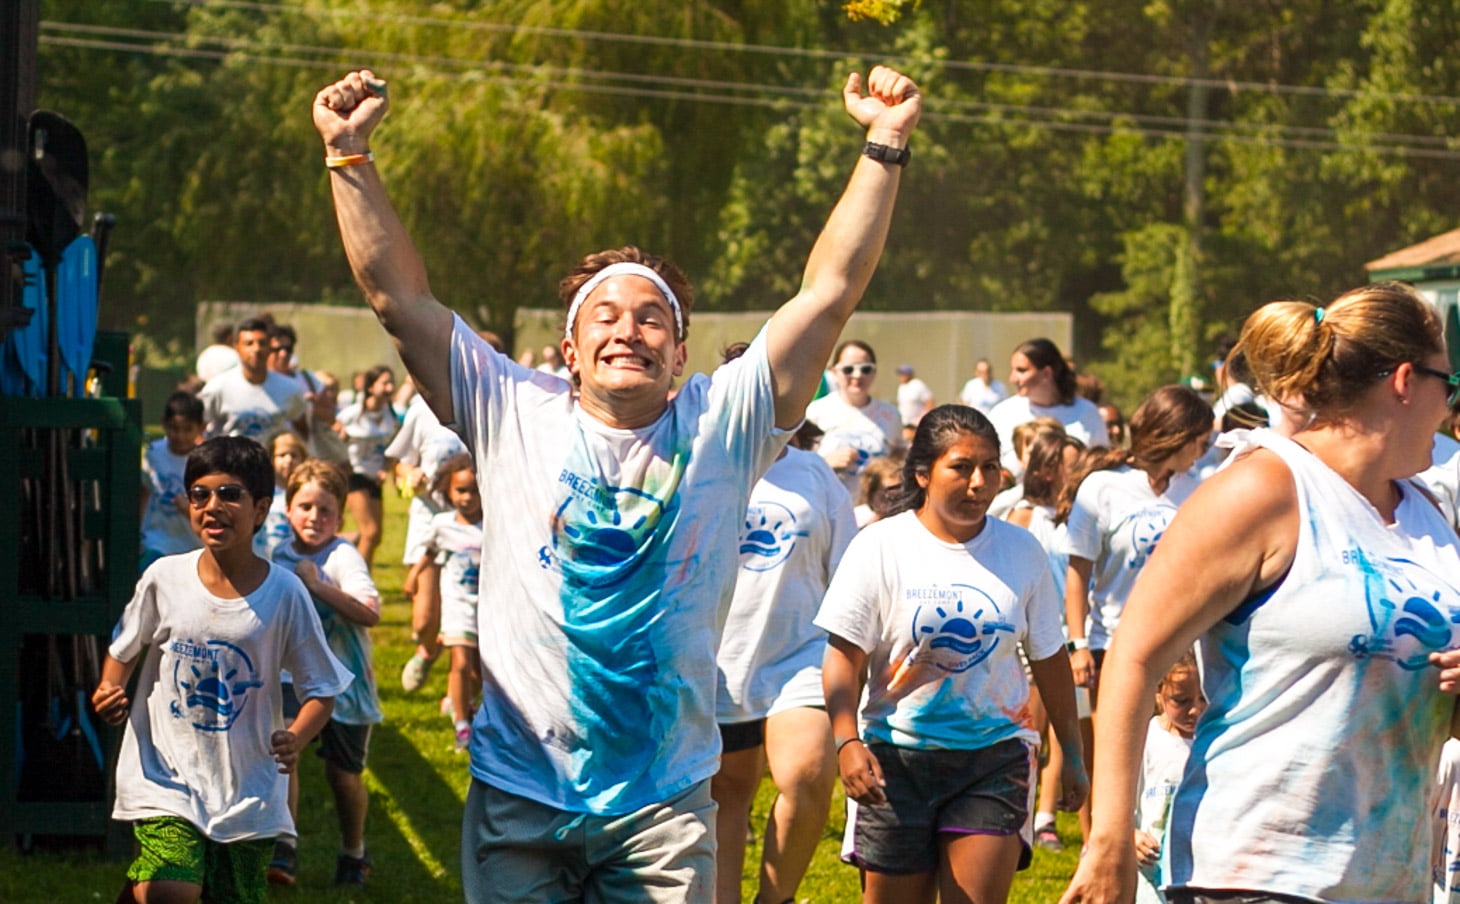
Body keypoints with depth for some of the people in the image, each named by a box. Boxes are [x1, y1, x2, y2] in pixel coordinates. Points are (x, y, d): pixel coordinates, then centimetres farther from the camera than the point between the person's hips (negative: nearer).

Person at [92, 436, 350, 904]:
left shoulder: (284, 593, -7)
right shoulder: (165, 577, -5)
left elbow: (321, 687, -1)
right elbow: (124, 649, 12)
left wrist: (296, 738, -19)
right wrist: (110, 688, -9)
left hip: (249, 784, 1)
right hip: (167, 772, -1)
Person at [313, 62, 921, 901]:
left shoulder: (720, 424, 1)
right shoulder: (514, 415, 2)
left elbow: (830, 291, -2)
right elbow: (399, 295, -1)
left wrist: (885, 149, -6)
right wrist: (350, 155, -6)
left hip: (666, 798, 0)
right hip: (518, 792, 0)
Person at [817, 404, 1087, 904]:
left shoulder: (1021, 551, 5)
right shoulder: (881, 547, -4)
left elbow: (1049, 660, 14)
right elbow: (843, 656, -8)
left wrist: (1072, 755, 16)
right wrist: (847, 741, -22)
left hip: (996, 757, 1)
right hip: (897, 757, -1)